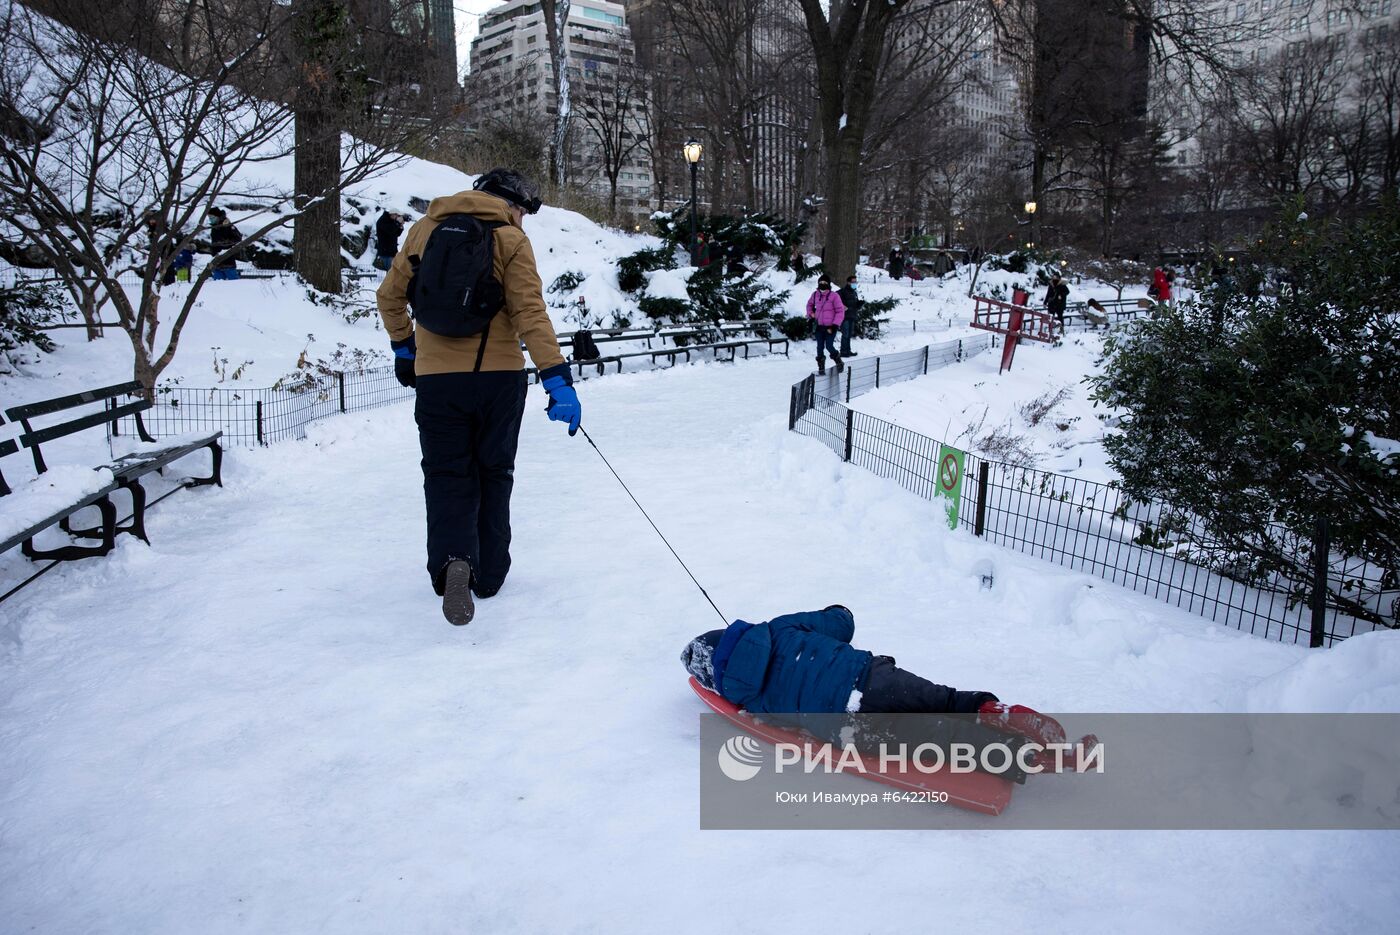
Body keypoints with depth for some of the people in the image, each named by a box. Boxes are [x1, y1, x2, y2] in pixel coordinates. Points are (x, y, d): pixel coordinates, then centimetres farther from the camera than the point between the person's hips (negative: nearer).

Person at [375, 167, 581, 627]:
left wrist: (403, 347, 27)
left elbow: (389, 295, 13)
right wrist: (557, 380, -17)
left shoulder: (425, 227, 8)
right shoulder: (510, 240, -3)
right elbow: (530, 313, -14)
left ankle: (453, 559, -19)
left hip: (435, 377, 2)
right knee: (493, 473, 14)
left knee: (447, 473, 7)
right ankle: (488, 574, 20)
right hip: (498, 376, -1)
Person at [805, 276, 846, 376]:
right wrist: (810, 314, 11)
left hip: (830, 327, -4)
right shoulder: (815, 295, 4)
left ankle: (839, 363, 13)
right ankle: (821, 368, 13)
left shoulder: (834, 296, -11)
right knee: (820, 347, 3)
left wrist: (835, 326, -14)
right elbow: (810, 304, 26)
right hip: (819, 326, 5)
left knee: (829, 346, -11)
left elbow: (840, 312, -9)